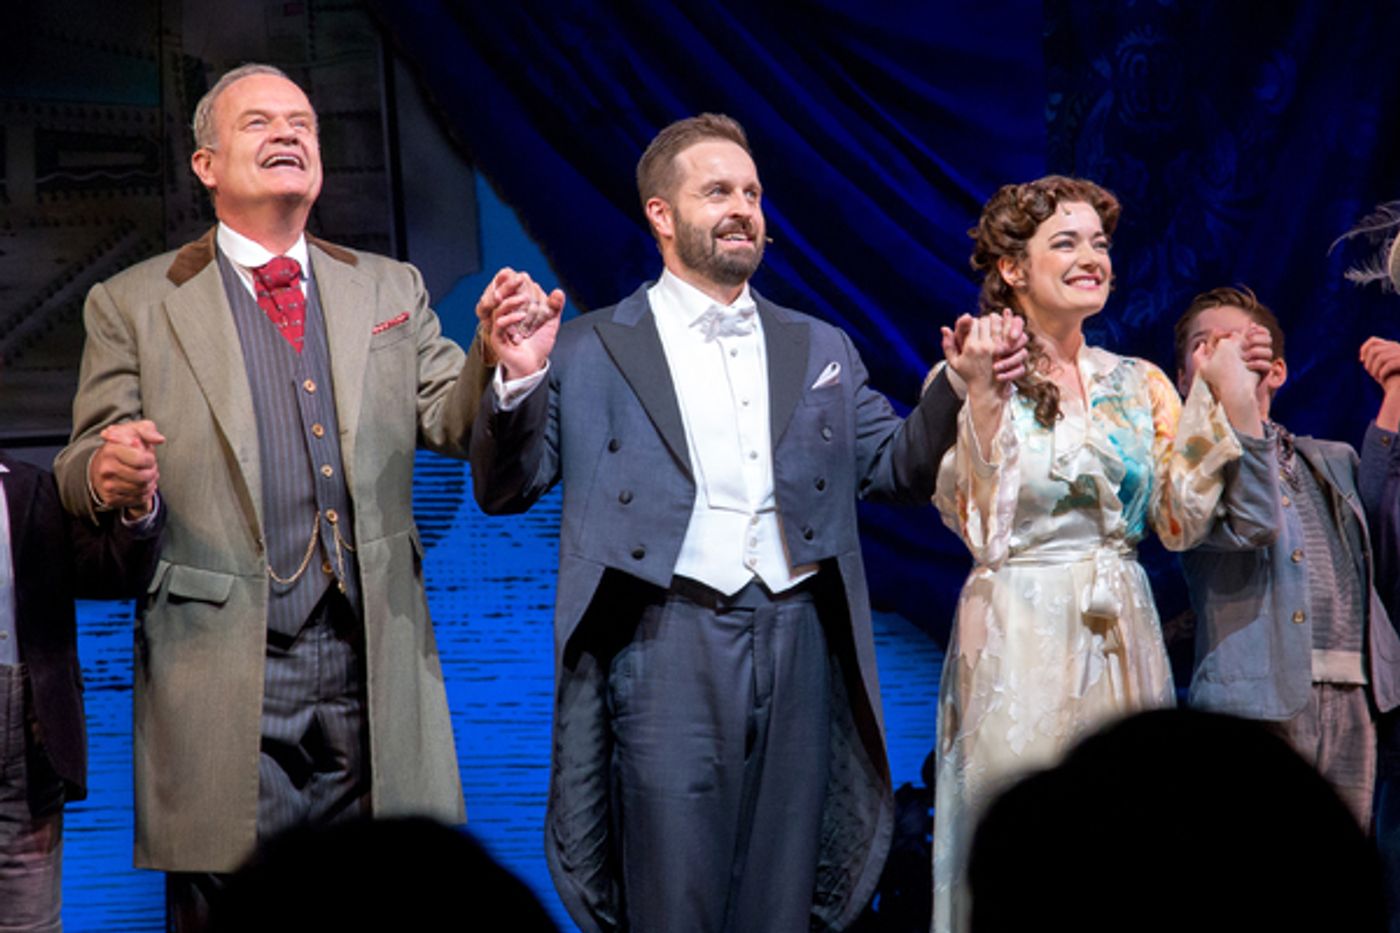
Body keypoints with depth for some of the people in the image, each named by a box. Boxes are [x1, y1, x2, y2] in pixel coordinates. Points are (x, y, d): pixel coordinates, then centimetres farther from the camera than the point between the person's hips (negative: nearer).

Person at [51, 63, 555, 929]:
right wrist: (105, 475, -19)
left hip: (374, 670, 3)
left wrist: (501, 360, -15)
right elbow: (83, 463, 6)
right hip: (221, 680, -2)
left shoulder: (391, 289, 17)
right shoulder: (134, 305, 8)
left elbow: (455, 423, 7)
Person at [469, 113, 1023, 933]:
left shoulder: (822, 350, 18)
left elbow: (898, 467, 14)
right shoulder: (589, 352, 6)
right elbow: (505, 491, 3)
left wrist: (959, 387, -3)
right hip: (669, 646, -3)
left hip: (799, 645, 4)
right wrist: (517, 387, -15)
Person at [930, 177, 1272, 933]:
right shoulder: (964, 380, -3)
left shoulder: (1139, 385, 9)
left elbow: (1180, 522, 4)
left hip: (1124, 637, 4)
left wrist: (1218, 400, -1)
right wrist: (985, 396, -23)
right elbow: (978, 522, -15)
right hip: (1019, 637, -4)